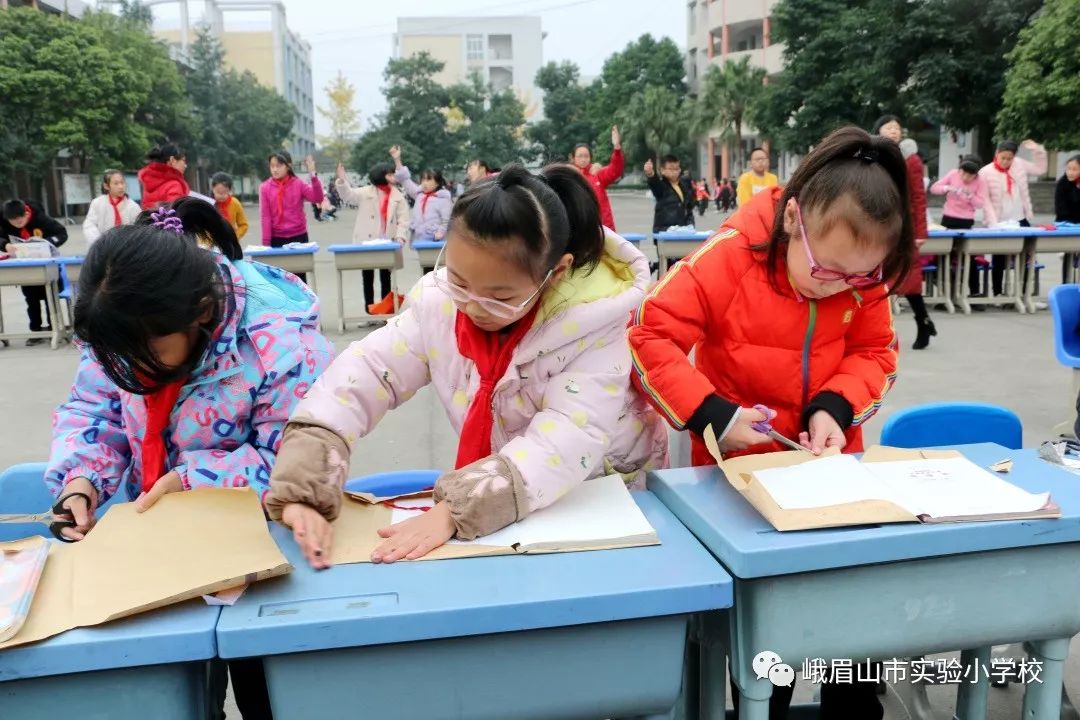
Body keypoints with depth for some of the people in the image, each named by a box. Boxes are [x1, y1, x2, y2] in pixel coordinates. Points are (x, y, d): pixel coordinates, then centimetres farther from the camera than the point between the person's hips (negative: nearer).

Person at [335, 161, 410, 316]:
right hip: (366, 242, -2)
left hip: (387, 243, 2)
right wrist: (342, 180, -31)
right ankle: (370, 308, 13)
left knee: (386, 276, 11)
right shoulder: (366, 192, -3)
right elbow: (348, 195, -13)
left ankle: (386, 307, 20)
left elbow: (403, 219, -1)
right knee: (368, 276, 6)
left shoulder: (398, 196, 2)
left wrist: (400, 236, -16)